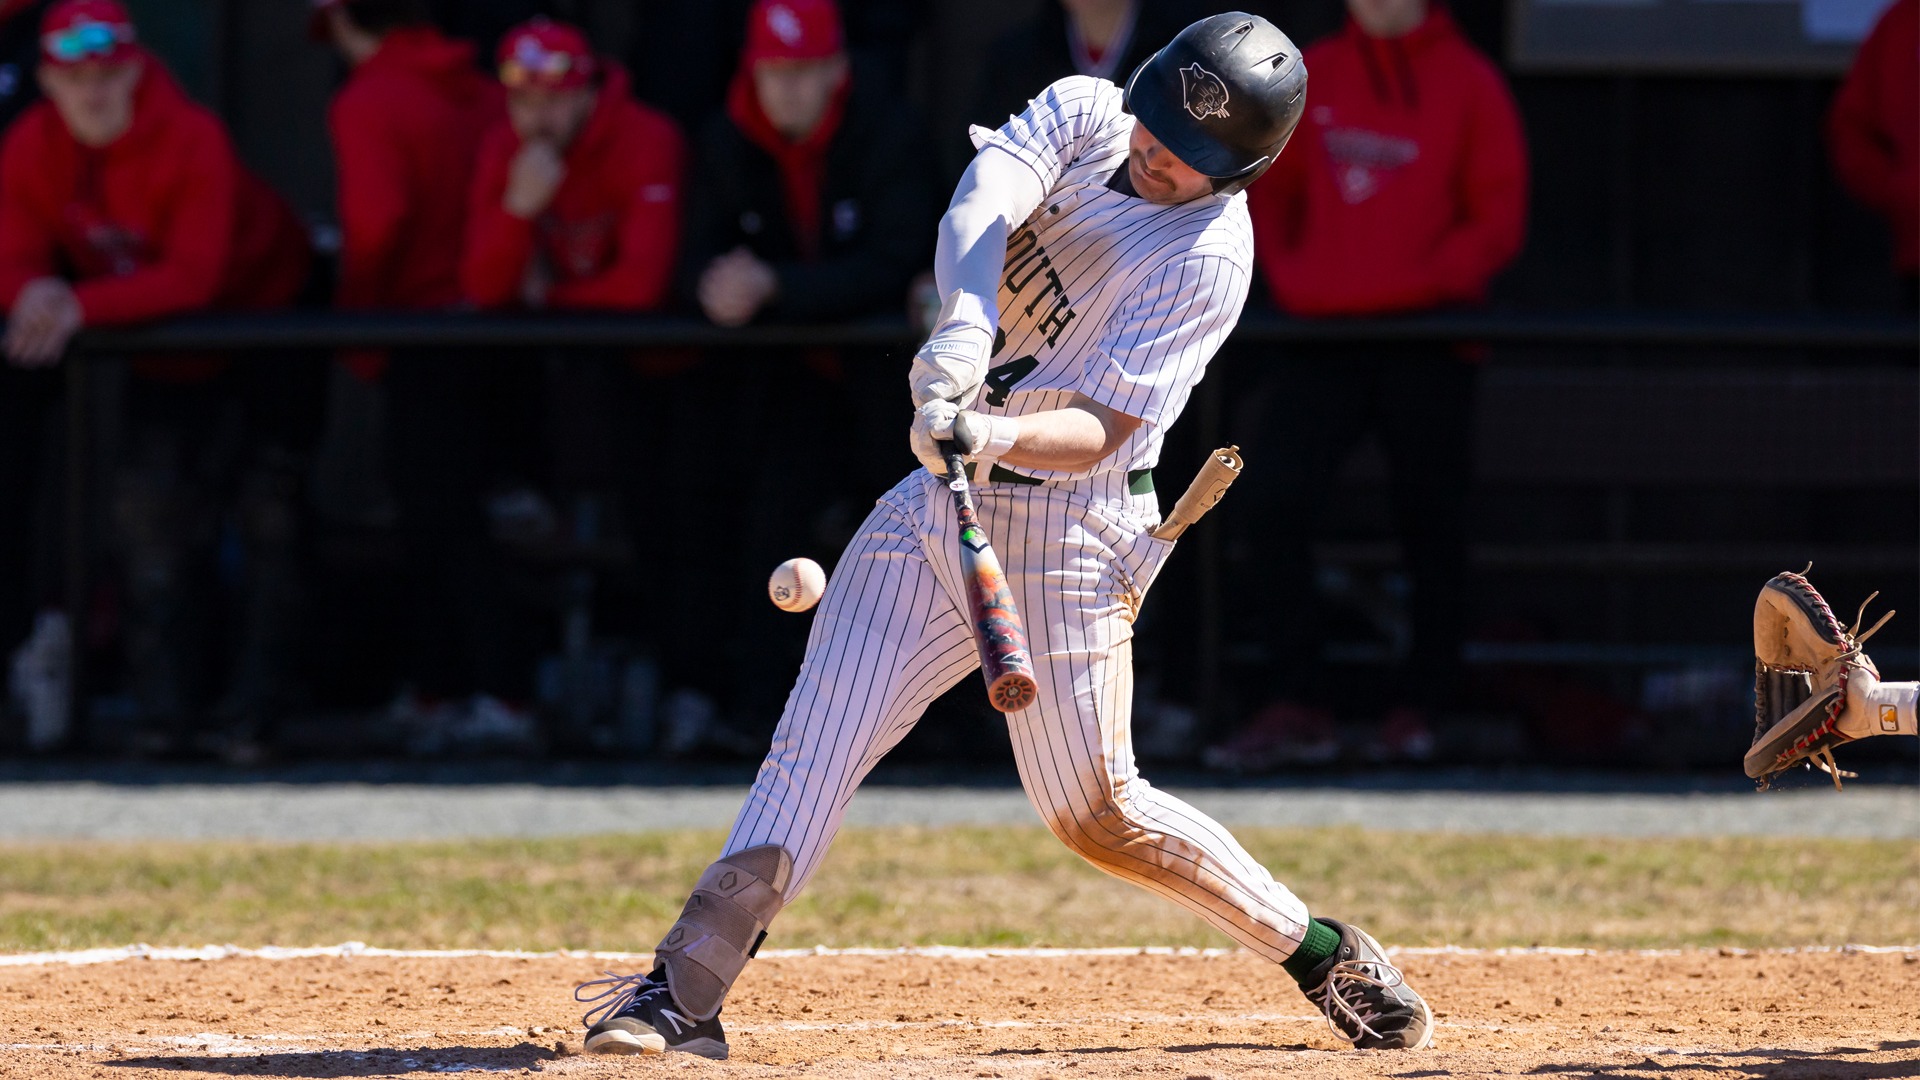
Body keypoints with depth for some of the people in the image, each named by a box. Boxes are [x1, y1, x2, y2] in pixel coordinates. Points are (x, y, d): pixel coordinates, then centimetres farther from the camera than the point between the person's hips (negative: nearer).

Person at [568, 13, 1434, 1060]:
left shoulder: (1209, 258, -16)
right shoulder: (1083, 112, 0)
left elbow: (1098, 430, -22)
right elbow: (979, 207, -20)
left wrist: (998, 438, -41)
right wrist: (965, 326, -38)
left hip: (1065, 527, -5)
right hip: (943, 499, 5)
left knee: (1093, 809, -4)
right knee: (816, 739, -5)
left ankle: (1318, 950, 13)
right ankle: (684, 991, -9)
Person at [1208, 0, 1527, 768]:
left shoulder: (1467, 82, 3)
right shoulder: (1309, 77, 12)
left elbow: (1499, 215, 1)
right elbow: (1269, 187, 18)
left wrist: (1430, 280, -12)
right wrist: (1286, 274, 2)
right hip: (1322, 335, 2)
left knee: (1429, 521, 1)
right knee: (1270, 502, -10)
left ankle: (1416, 706, 11)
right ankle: (1302, 700, -6)